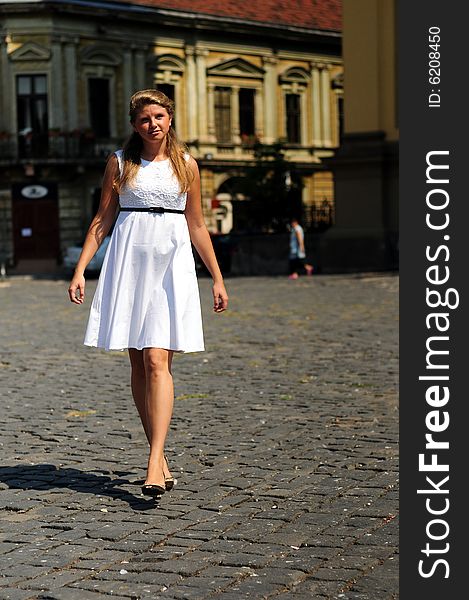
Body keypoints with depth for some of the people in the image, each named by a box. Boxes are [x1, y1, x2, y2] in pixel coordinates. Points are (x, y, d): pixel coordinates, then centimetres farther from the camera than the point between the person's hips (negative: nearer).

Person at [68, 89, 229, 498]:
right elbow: (103, 220, 9)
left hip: (172, 265, -1)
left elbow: (196, 225, 13)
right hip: (129, 263, 1)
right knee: (138, 365, 3)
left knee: (157, 361, -13)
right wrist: (80, 270, 2)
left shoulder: (186, 165, 8)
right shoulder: (120, 162, 8)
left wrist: (218, 278, 13)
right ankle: (160, 456, 14)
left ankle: (154, 464, -18)